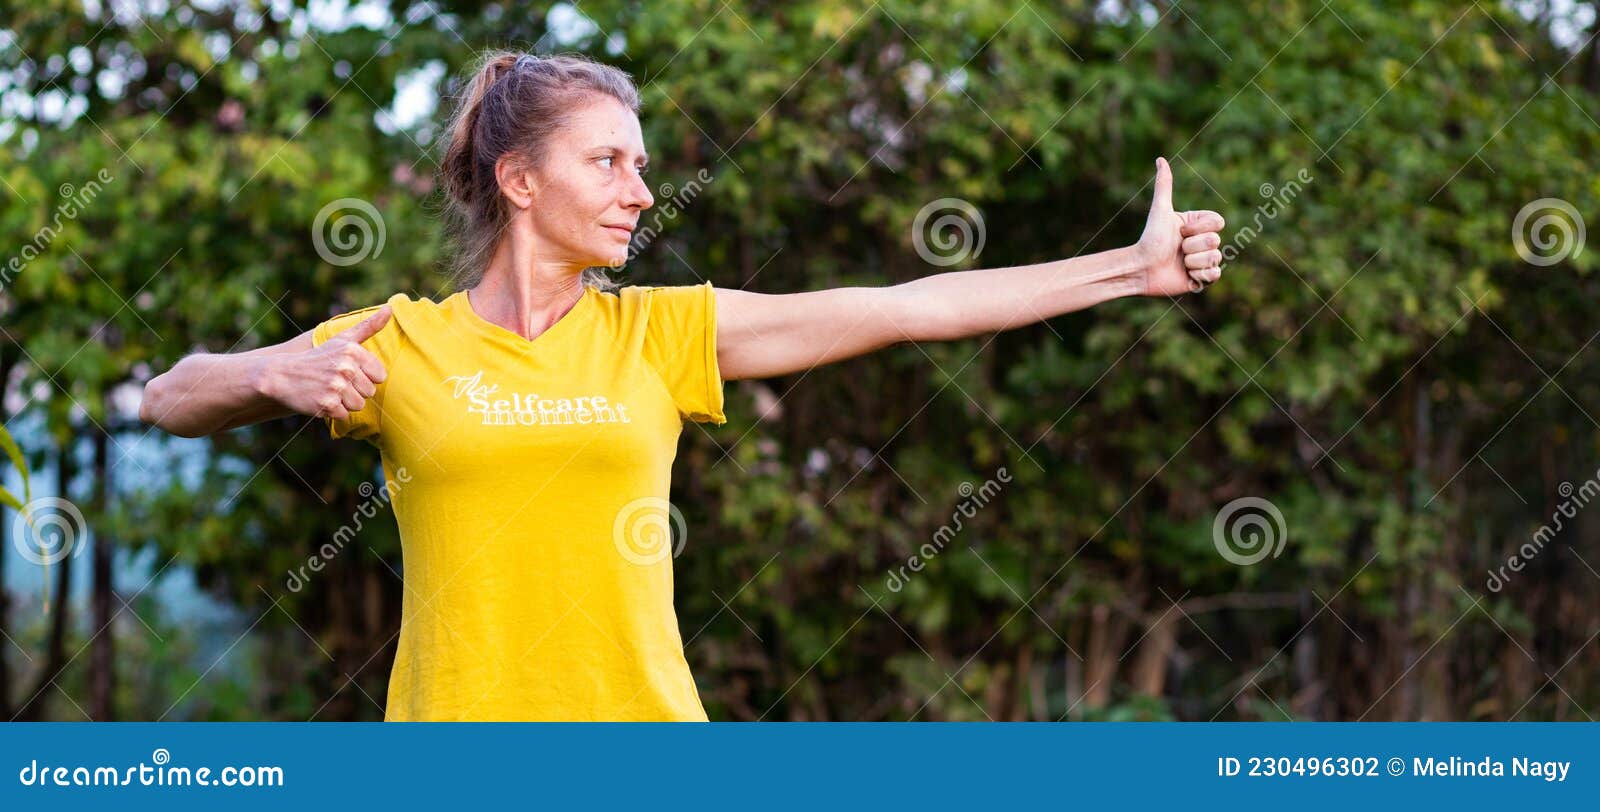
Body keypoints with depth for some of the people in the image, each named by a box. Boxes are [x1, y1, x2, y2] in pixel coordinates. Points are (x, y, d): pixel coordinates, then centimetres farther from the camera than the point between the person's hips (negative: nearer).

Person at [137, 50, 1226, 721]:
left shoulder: (660, 331, 6)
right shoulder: (400, 343, 2)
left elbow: (907, 309, 3)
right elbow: (172, 400, 3)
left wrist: (1135, 268, 1)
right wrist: (273, 377, -20)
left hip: (643, 732, 2)